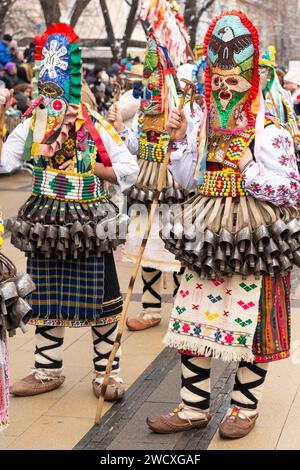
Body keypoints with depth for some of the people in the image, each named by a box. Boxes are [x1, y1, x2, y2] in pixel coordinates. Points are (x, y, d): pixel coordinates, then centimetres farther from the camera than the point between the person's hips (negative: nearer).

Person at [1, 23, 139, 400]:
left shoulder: (95, 126, -8)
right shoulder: (31, 126, 2)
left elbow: (129, 170, -5)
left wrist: (90, 166, -14)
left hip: (88, 224, -4)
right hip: (45, 225, 4)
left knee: (101, 299, 2)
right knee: (46, 299, 12)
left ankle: (106, 372, 16)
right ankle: (48, 371, 25)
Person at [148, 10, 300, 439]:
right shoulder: (208, 127, 10)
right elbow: (192, 178, 18)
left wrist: (247, 166, -20)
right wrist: (180, 139, 5)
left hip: (253, 241, -6)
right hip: (209, 238, 6)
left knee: (249, 322, 2)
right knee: (192, 319, 7)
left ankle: (245, 406, 22)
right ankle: (194, 408, 19)